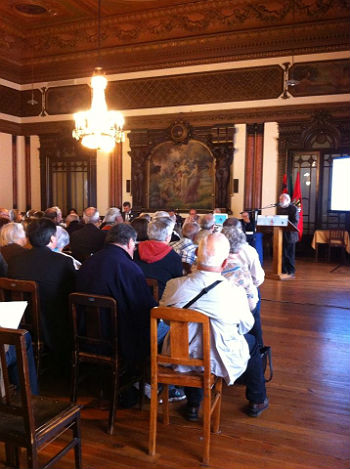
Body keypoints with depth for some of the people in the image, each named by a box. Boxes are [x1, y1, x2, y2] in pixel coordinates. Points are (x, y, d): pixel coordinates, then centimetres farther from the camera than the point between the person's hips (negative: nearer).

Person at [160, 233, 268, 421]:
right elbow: (246, 326, -3)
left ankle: (193, 405, 39)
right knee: (251, 342, 25)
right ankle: (257, 401, 42)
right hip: (219, 361, -2)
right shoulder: (235, 293, -23)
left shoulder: (173, 285, -17)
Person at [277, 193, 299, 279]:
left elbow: (295, 222, -13)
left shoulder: (293, 208, -7)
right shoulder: (279, 208, 15)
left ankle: (291, 272, 7)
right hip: (280, 234, 6)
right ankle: (283, 271, 16)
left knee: (289, 254, -1)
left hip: (289, 235, -6)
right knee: (282, 254, 7)